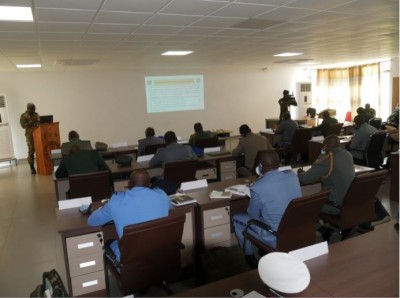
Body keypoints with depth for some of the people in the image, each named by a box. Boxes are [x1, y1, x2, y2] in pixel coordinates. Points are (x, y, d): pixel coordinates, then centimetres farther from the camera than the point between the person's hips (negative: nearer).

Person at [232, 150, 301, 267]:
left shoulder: (257, 188, -24)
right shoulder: (293, 175, -8)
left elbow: (254, 216, -7)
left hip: (275, 238, -6)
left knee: (236, 218, 15)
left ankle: (250, 256, 29)